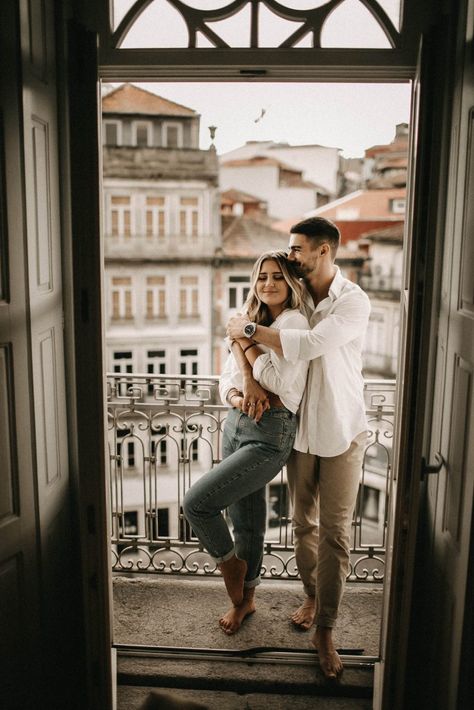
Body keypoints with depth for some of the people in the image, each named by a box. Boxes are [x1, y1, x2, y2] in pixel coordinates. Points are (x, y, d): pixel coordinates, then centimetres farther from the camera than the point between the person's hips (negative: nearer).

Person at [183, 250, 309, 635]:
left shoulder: (294, 321, -10)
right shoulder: (254, 322, 14)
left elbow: (277, 380, -20)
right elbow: (226, 378, 9)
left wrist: (245, 339, -10)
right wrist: (239, 396, -13)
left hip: (270, 434, -7)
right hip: (236, 424, 7)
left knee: (196, 502, -12)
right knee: (246, 520, 16)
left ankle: (230, 564, 14)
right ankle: (245, 599, 35)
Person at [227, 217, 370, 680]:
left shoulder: (353, 302, -15)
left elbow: (308, 346, -29)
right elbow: (243, 336, 8)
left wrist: (248, 329, -21)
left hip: (341, 432, -4)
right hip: (300, 429, 5)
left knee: (335, 533, 0)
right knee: (303, 523, 16)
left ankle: (324, 631, 13)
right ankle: (311, 594, 39)